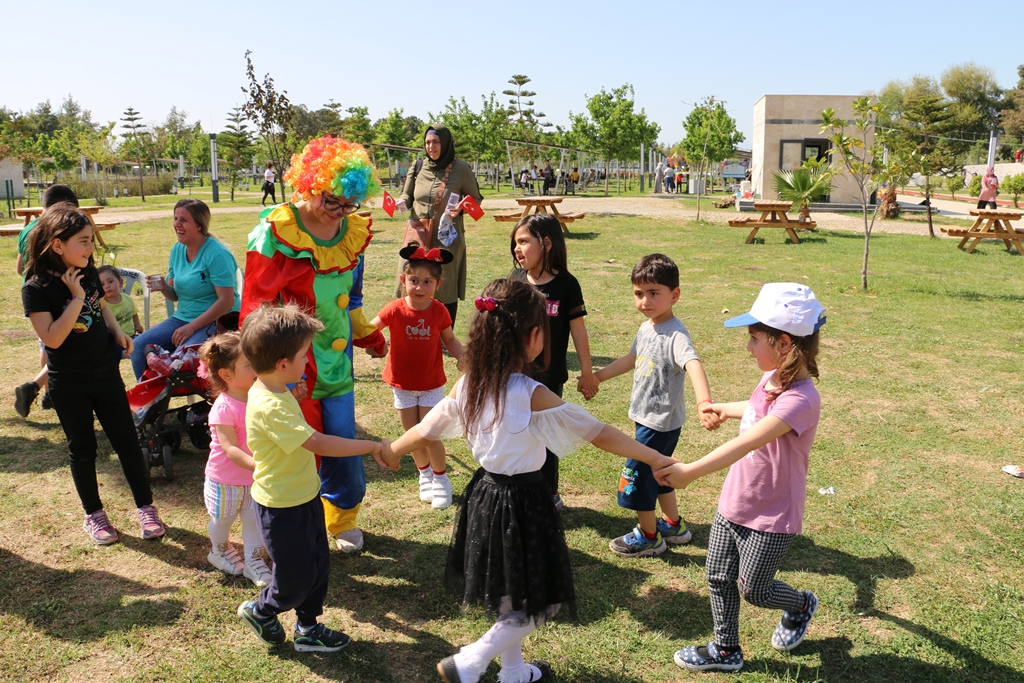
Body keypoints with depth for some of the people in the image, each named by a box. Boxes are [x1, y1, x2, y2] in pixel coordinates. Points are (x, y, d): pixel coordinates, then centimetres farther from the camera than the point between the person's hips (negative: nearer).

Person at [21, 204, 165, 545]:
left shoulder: (89, 274, -1)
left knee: (127, 442, 7)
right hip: (69, 385, -4)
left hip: (105, 373, 4)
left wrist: (117, 330, 2)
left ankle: (145, 507, 21)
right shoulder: (36, 288, -17)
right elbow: (52, 338, -25)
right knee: (82, 449, 10)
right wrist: (76, 298, -27)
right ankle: (94, 514, 28)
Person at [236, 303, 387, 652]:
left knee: (318, 564, 19)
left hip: (304, 495, 9)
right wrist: (371, 447, -33)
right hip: (283, 506, -9)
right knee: (297, 577, 9)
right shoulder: (270, 407, -32)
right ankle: (259, 610, 38)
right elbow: (318, 443, -37)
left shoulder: (276, 392, 1)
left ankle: (308, 629, 37)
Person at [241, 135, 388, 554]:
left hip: (336, 362, 5)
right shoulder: (276, 232, -14)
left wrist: (367, 334, 23)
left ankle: (343, 519, 37)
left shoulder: (352, 230, 4)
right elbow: (258, 306, -10)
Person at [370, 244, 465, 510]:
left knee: (430, 435, 1)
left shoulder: (439, 311, -13)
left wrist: (462, 355, -19)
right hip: (403, 384, 1)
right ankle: (425, 475, 37)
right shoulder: (395, 310, -16)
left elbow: (450, 340, -1)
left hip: (431, 383, -1)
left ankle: (441, 479, 23)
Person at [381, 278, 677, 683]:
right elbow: (597, 433, -19)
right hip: (523, 502, -7)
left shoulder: (468, 384, -5)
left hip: (485, 494, 7)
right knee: (534, 604, 12)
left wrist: (392, 450, 25)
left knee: (510, 596, 25)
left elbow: (427, 429, 6)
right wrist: (655, 459, -11)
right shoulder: (531, 395, -23)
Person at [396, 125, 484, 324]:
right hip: (418, 236, 3)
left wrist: (461, 208, -16)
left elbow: (476, 199, 4)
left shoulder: (461, 169, -4)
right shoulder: (418, 168, 6)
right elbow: (407, 195, 19)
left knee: (446, 291, 3)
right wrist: (403, 202, -5)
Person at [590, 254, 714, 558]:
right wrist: (597, 376, 28)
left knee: (636, 475, 3)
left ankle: (648, 537, 23)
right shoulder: (646, 328, 3)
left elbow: (693, 365, -42)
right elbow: (632, 359, 20)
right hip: (648, 416, 9)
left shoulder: (675, 335, -25)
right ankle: (674, 526, 41)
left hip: (662, 422, -9)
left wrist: (704, 403, -59)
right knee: (656, 472, 22)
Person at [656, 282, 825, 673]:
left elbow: (748, 442, -40)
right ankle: (726, 650, 36)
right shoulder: (771, 379, -2)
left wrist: (690, 472, -45)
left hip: (772, 515, -8)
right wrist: (726, 410, 39)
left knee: (753, 590, 12)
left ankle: (801, 605, 43)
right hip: (734, 503, 8)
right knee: (719, 578, 15)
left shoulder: (800, 399, -30)